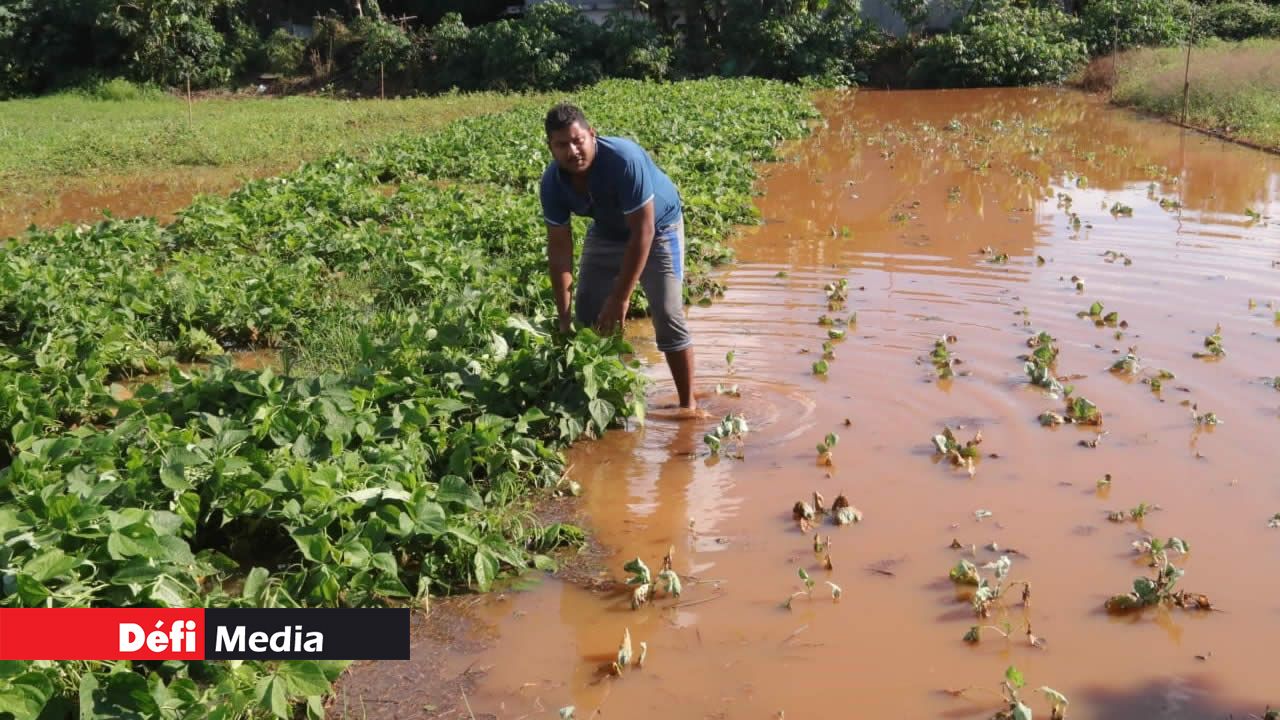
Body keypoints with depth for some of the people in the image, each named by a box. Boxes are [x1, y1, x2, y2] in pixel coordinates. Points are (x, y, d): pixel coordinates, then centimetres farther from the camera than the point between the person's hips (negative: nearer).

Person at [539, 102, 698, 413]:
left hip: (657, 228, -5)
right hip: (607, 232, 5)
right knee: (587, 314, 2)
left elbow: (643, 231, -35)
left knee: (667, 314, -14)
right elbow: (559, 247, -15)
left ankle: (688, 403, -3)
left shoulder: (625, 160, -38)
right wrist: (563, 316, -19)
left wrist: (621, 297, -33)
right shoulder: (552, 182, -21)